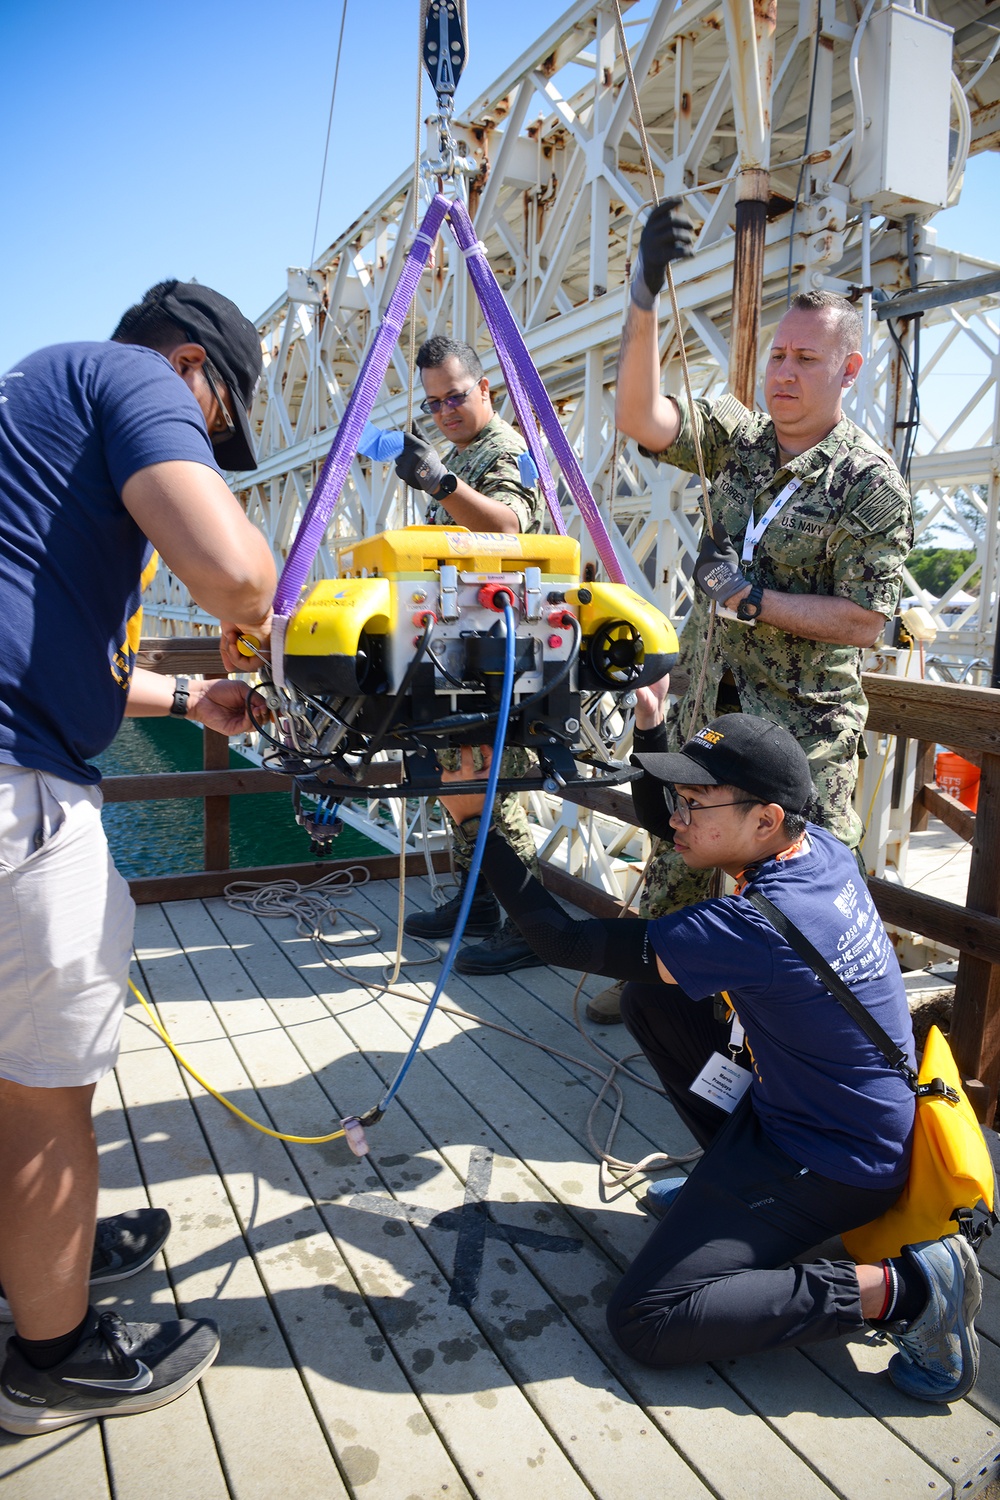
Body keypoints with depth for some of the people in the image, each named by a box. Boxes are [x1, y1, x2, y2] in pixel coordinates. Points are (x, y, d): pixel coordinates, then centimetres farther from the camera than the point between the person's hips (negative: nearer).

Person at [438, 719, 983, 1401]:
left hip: (837, 1166, -9)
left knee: (645, 1322, -9)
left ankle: (902, 1287, -7)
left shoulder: (758, 928, -34)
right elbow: (664, 823, 10)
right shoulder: (821, 849, -9)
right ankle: (732, 1179, 18)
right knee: (650, 999, 9)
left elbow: (564, 942, -27)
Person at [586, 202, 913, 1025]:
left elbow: (865, 623, -15)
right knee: (676, 863, 19)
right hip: (707, 705, 5)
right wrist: (645, 301, -24)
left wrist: (753, 598, -19)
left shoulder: (871, 482, -11)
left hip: (802, 727, -5)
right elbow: (640, 418, -13)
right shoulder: (738, 437, 3)